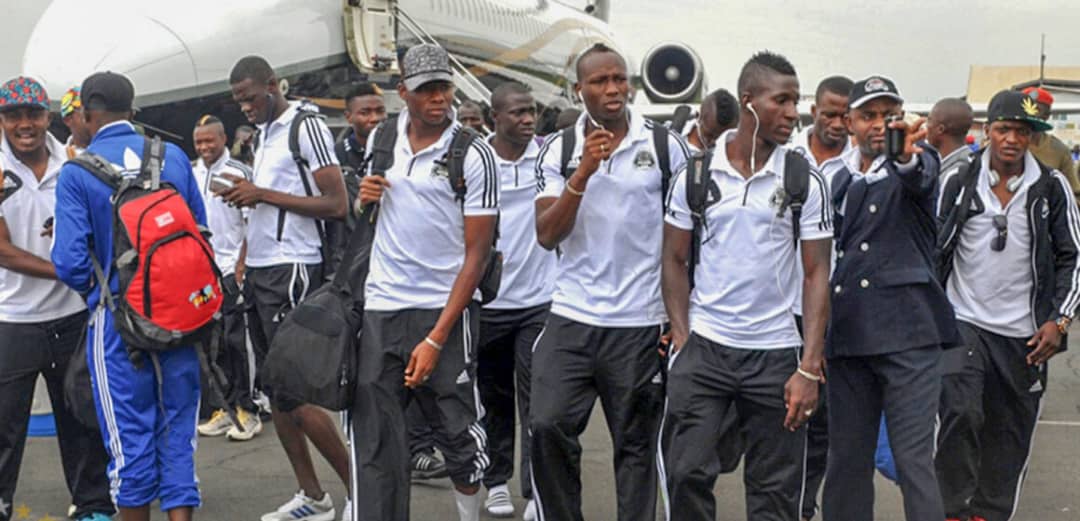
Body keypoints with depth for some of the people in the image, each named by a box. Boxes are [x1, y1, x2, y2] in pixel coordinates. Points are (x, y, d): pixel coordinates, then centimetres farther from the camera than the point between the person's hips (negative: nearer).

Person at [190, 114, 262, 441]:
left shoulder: (239, 173, -6)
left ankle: (247, 411, 1)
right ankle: (221, 409, 15)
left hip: (230, 268, -6)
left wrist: (242, 265, -12)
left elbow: (250, 223, -6)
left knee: (235, 340, -5)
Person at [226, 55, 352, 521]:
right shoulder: (263, 133, 16)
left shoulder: (306, 127, -11)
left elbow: (336, 204, -18)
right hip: (260, 269, 10)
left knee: (293, 391, -9)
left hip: (291, 271, -9)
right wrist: (245, 196, 9)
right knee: (274, 390, 10)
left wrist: (262, 194, -17)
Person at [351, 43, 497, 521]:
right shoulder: (381, 137, 6)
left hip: (445, 307, -3)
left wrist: (436, 339, -14)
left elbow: (477, 253, -10)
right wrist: (364, 194, -3)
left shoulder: (474, 155, -8)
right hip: (381, 306, 4)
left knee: (457, 432, 3)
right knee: (374, 438, 2)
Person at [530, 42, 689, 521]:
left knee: (635, 444, 7)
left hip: (640, 322, -1)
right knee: (548, 427, -4)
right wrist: (583, 172, -17)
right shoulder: (558, 150, 3)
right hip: (571, 317, 2)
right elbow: (547, 236, -5)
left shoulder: (666, 147, -2)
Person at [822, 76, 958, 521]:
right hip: (846, 335, 5)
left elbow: (922, 175, -23)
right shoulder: (836, 180, 16)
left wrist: (906, 156, -48)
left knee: (914, 460, -8)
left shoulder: (917, 163, 2)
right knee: (846, 461, 9)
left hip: (907, 333, -5)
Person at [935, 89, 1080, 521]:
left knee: (1010, 434, 8)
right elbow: (932, 250, 7)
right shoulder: (958, 183, 1)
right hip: (963, 323, -1)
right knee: (960, 413, -19)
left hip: (1024, 334, 1)